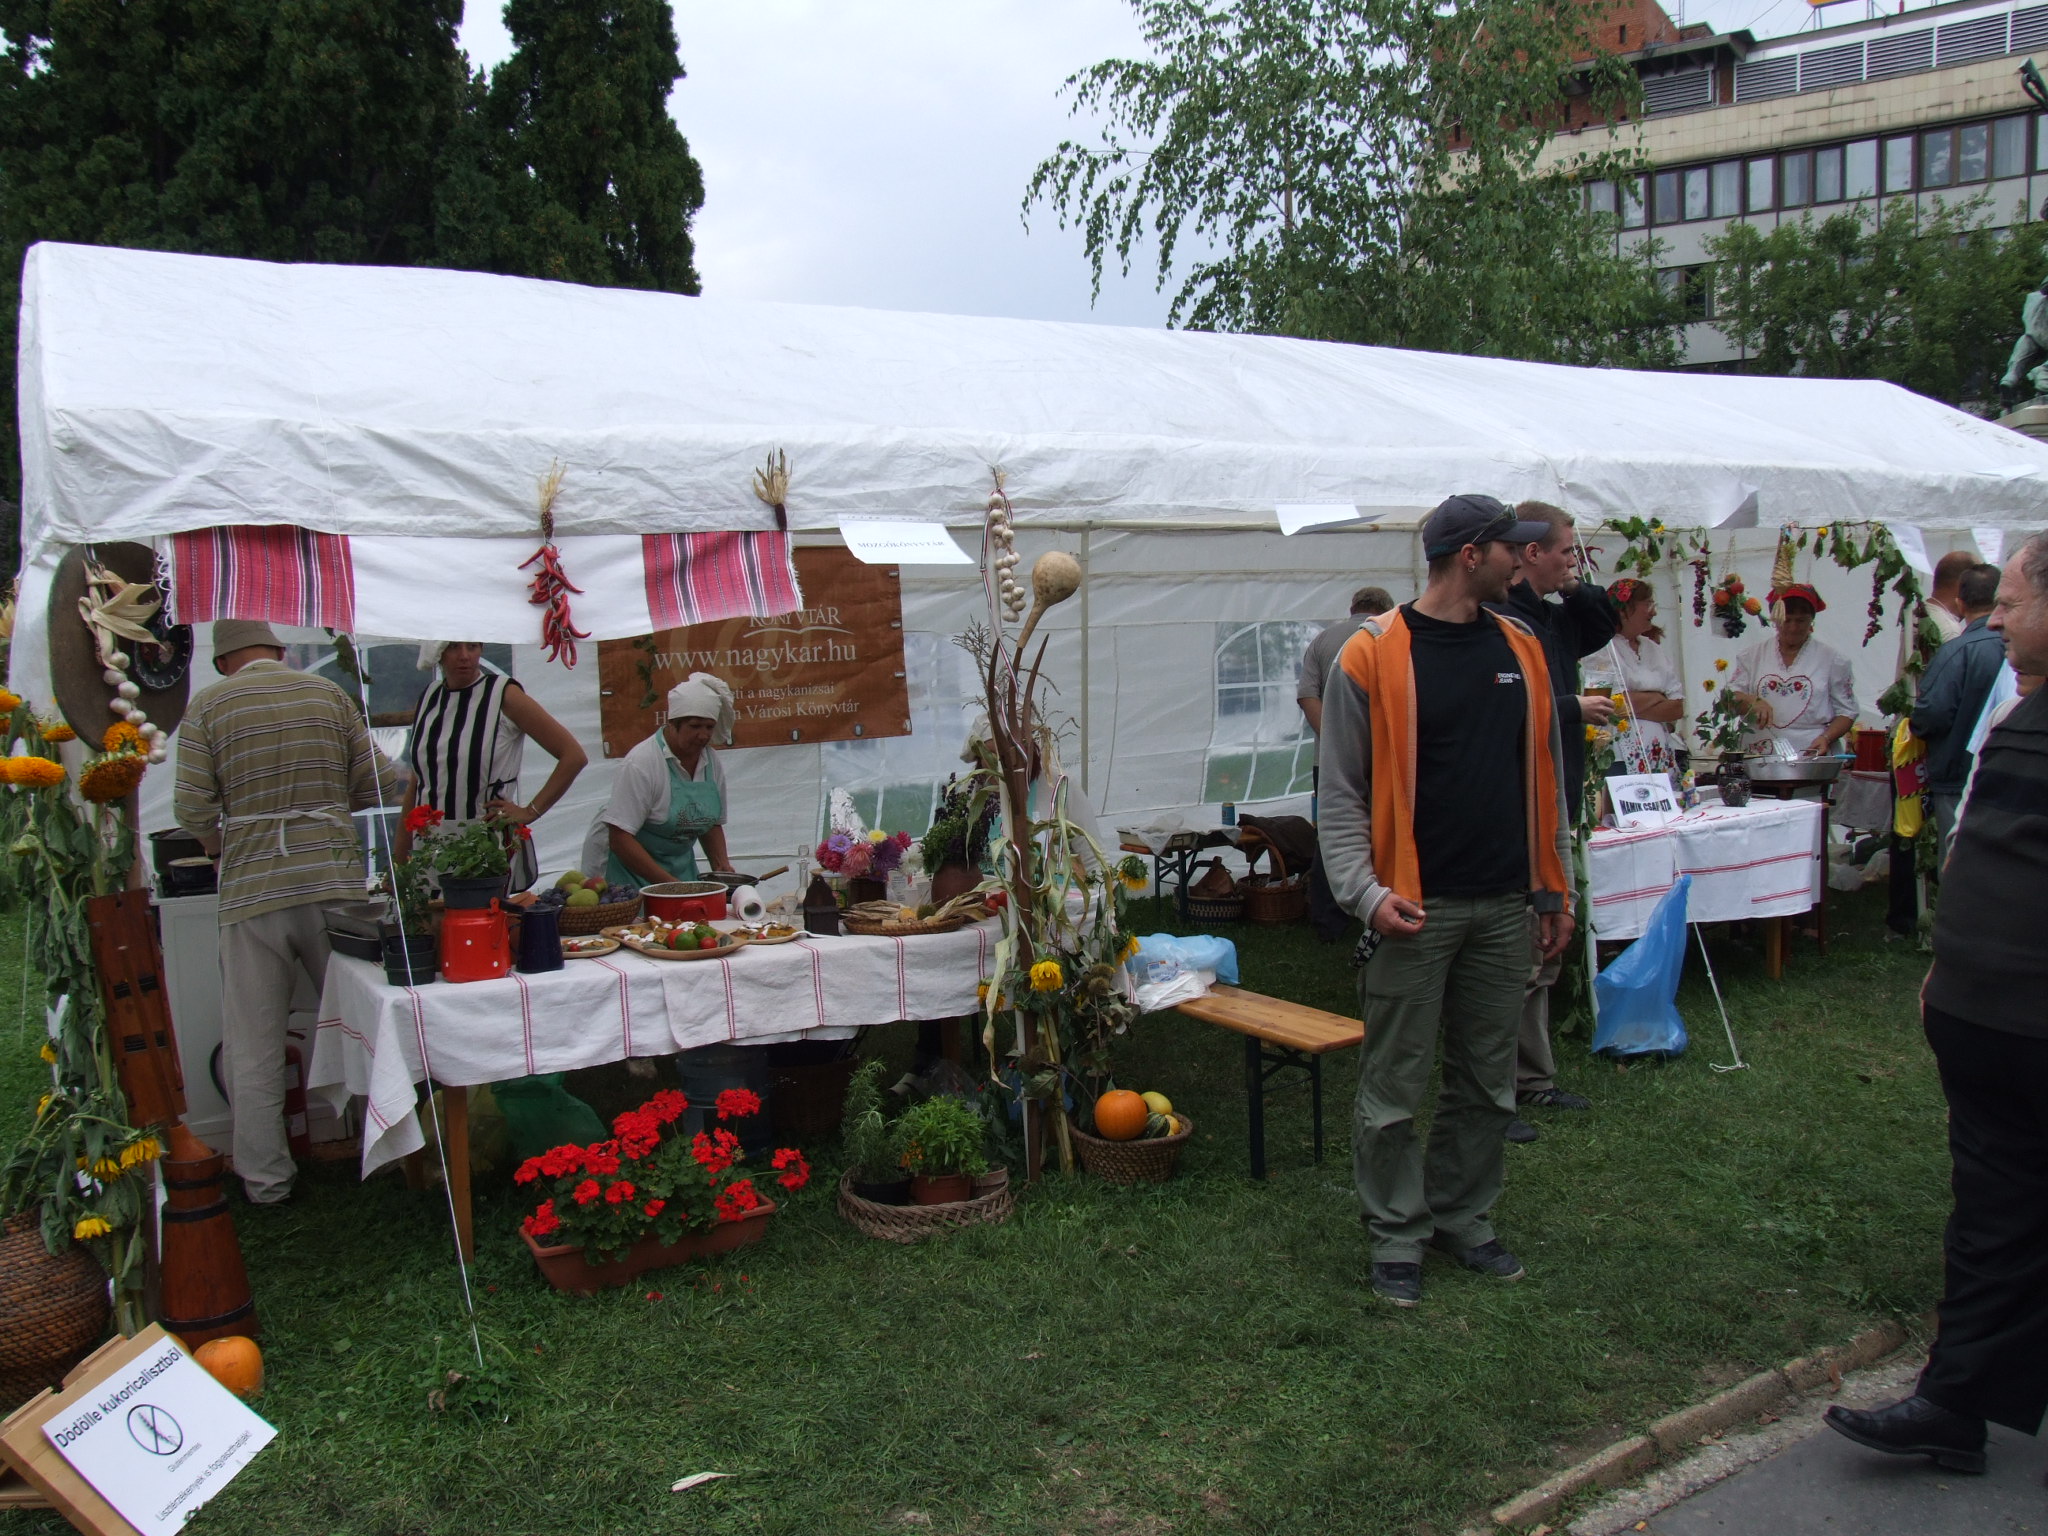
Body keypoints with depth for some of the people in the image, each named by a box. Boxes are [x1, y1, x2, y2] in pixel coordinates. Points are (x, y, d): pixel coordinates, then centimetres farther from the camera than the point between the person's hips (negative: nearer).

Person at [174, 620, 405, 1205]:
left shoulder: (208, 705, 1)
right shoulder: (330, 695, 6)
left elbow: (193, 809, -4)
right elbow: (381, 783, 4)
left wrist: (221, 840, 17)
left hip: (252, 890, -1)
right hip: (335, 879, 2)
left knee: (253, 1046, 8)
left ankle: (266, 1178, 14)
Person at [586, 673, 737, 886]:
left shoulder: (712, 763, -1)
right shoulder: (641, 762, -21)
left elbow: (712, 823, 13)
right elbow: (619, 838, -25)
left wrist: (722, 868, -4)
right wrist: (670, 884, -29)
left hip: (679, 864, 6)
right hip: (626, 866, -6)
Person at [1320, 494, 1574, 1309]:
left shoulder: (1519, 648, 9)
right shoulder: (1372, 657, -8)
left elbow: (1544, 776, 15)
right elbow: (1341, 792, -7)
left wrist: (1554, 888, 14)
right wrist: (1366, 891, -18)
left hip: (1503, 907, 6)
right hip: (1414, 911, -5)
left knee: (1488, 1082, 14)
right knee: (1394, 1088, 2)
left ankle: (1464, 1218, 31)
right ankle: (1398, 1236, 18)